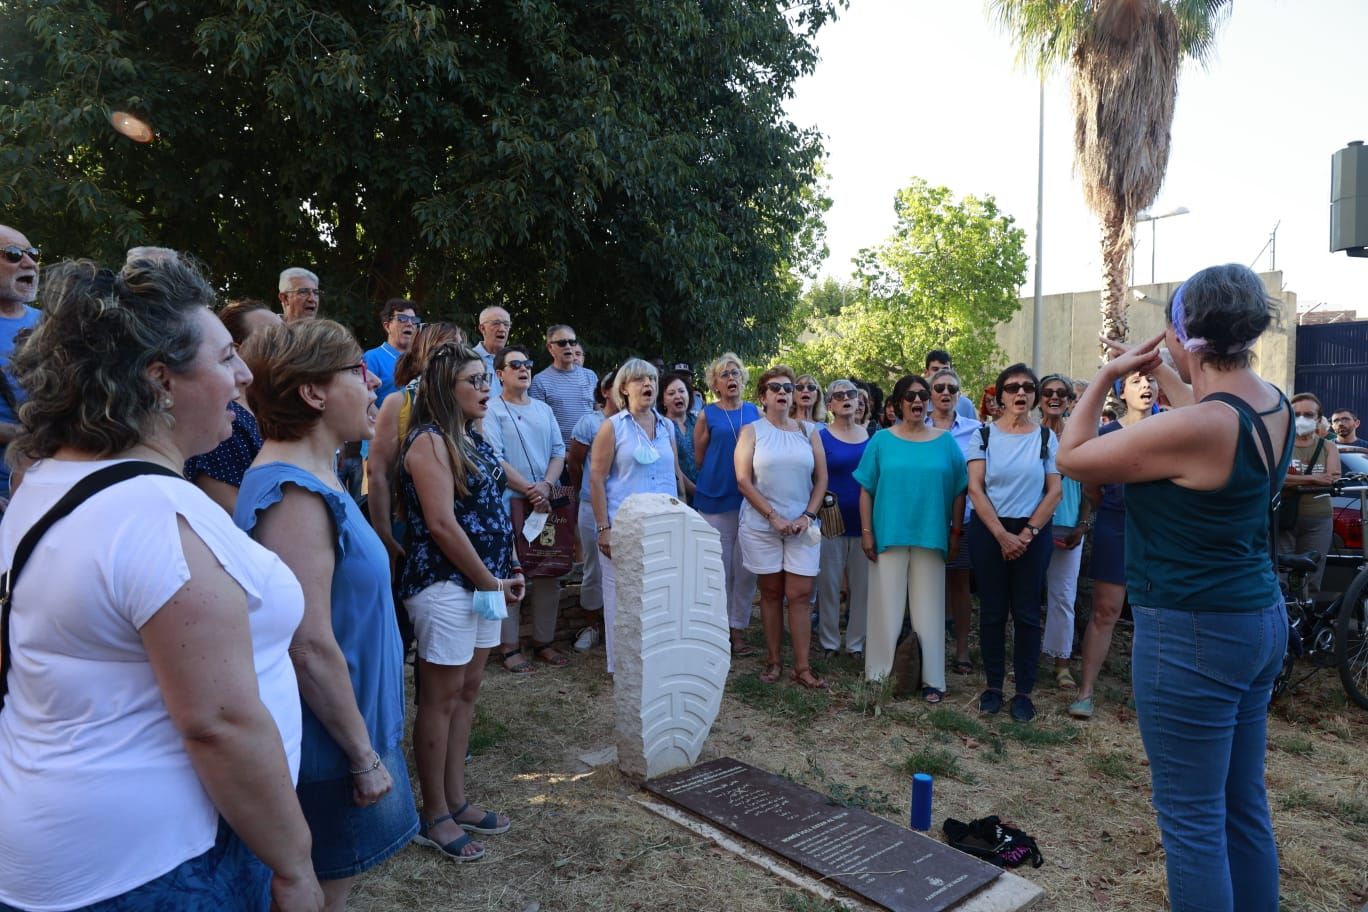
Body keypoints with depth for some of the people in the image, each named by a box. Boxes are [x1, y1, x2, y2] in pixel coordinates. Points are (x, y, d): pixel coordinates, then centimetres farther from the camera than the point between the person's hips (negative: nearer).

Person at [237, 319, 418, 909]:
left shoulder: (312, 481, 7)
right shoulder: (295, 494, -24)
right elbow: (310, 649, -27)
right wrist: (365, 755, -18)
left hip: (350, 728, 9)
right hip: (329, 752, -9)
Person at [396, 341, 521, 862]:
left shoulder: (473, 439, 13)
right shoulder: (430, 441, -13)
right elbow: (442, 525, -20)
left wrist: (509, 571, 8)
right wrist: (490, 581, -13)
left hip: (483, 584, 9)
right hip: (445, 585, -9)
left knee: (467, 692, 15)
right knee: (440, 699, 3)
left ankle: (456, 800, 28)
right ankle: (435, 817, 17)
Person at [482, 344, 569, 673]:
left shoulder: (543, 409, 15)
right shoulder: (491, 410, -3)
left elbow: (558, 452, 9)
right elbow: (494, 459, -12)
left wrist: (546, 485, -8)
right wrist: (529, 489, -14)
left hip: (545, 502, 6)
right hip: (508, 503, -5)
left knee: (549, 572, 7)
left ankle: (544, 641, 18)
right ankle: (509, 645, 8)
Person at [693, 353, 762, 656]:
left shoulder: (756, 413, 8)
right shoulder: (707, 414, 2)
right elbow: (700, 458, 6)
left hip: (750, 497, 2)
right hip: (716, 499, -2)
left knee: (746, 568, 3)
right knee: (720, 568, 4)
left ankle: (738, 629, 14)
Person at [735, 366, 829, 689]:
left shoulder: (808, 433, 8)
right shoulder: (751, 431, 1)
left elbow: (822, 479, 7)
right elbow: (743, 480, -6)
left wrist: (808, 516, -6)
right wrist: (774, 516, -12)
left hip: (802, 527, 2)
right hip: (761, 526, -1)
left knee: (800, 595, 0)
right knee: (771, 593, 7)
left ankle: (802, 667, 5)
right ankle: (773, 660, 17)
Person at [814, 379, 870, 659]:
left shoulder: (871, 435, 8)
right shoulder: (821, 437, -2)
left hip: (864, 520, 3)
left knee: (863, 583, 7)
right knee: (829, 583, 3)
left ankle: (856, 642, 20)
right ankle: (829, 641, 17)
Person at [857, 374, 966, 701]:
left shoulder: (945, 441, 5)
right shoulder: (882, 441, 3)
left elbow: (959, 491, 7)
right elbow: (866, 490, 2)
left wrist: (956, 531, 3)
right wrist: (867, 532, -3)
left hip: (931, 536, 1)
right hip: (889, 535, -1)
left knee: (928, 608, 6)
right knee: (888, 606, 5)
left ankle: (931, 678, 16)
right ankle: (882, 672, 16)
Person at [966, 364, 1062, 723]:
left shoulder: (1046, 437, 4)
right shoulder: (984, 434, 1)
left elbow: (1054, 491, 0)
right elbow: (975, 488, -5)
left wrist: (1027, 533, -9)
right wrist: (1002, 535, -12)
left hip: (1033, 533, 1)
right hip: (989, 531, 0)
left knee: (1027, 613, 4)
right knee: (992, 611, 5)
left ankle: (1024, 691, 14)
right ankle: (993, 686, 16)